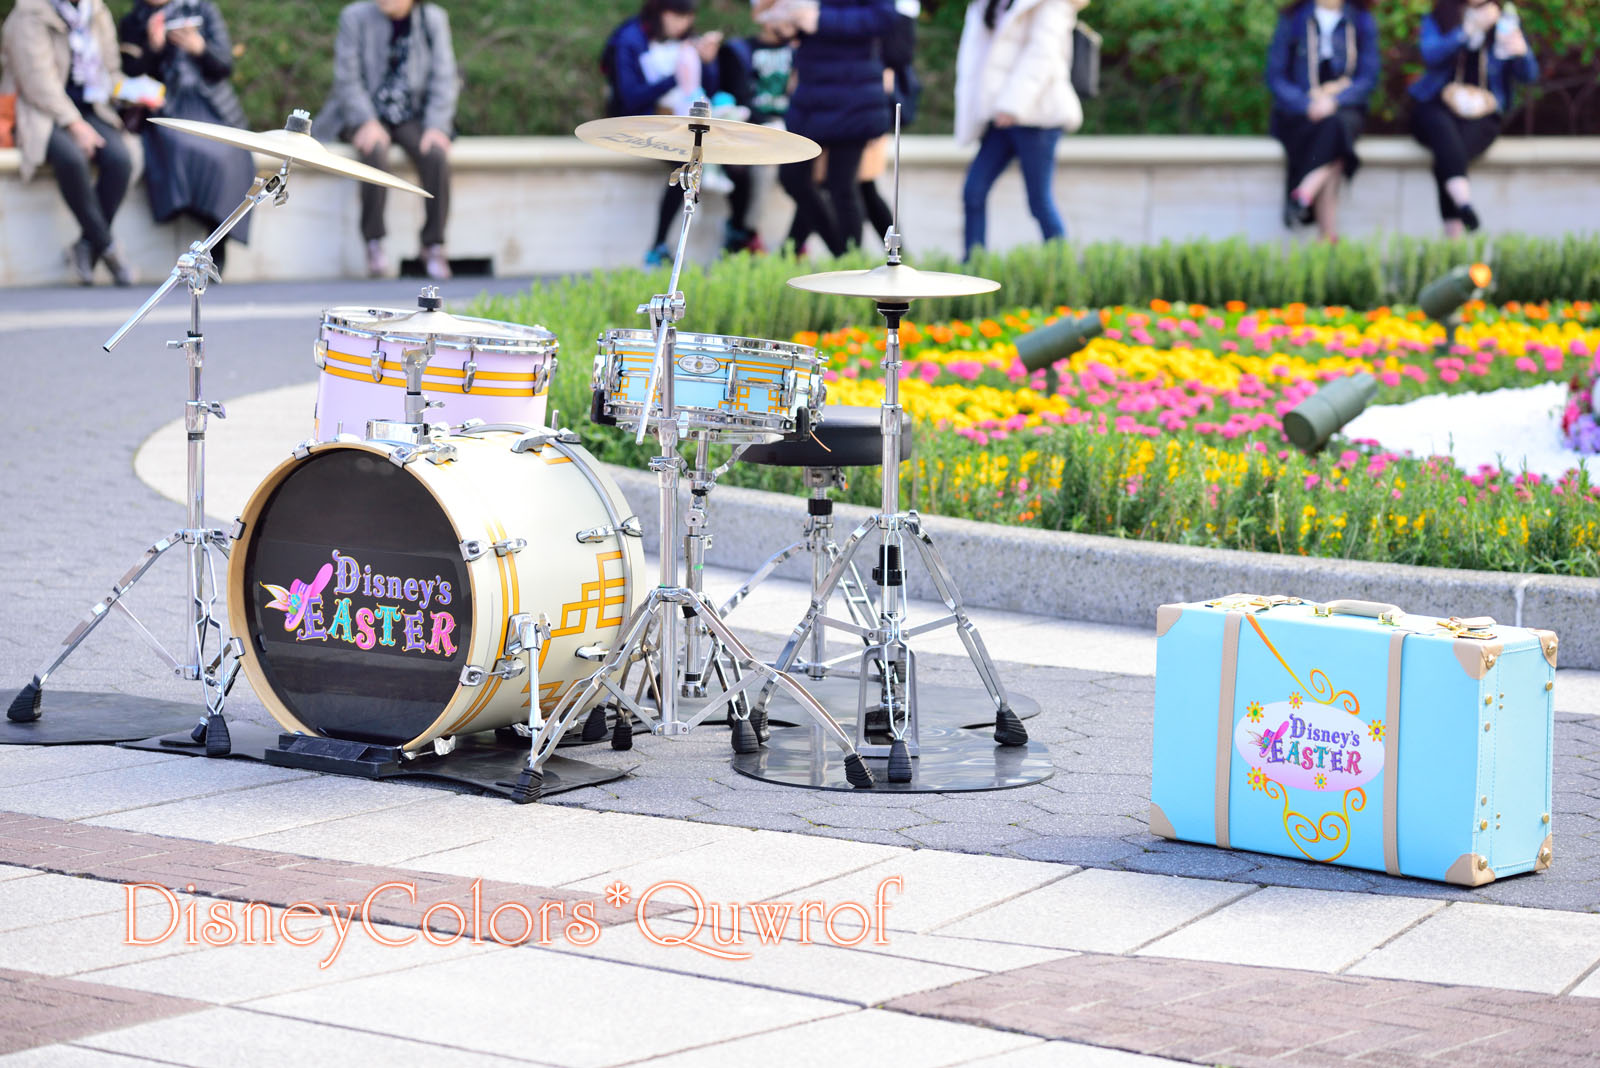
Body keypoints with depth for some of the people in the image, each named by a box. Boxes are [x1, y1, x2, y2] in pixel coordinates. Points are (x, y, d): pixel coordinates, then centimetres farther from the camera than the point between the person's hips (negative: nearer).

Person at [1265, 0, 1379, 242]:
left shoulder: (1362, 21, 8)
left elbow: (1369, 77, 1)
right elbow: (1275, 76, 1)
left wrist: (1334, 101, -18)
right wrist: (1307, 104, -16)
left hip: (1344, 107, 1)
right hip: (1298, 112, -1)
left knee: (1336, 123, -35)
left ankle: (1302, 195, -43)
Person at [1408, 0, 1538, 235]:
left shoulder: (1504, 24, 12)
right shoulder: (1436, 20, 12)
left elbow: (1529, 76, 2)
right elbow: (1431, 55, -11)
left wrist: (1522, 52, -20)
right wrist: (1469, 29, -21)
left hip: (1481, 114, 0)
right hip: (1436, 107, 0)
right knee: (1444, 128, -36)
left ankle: (1452, 231, -40)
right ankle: (1463, 201, -56)